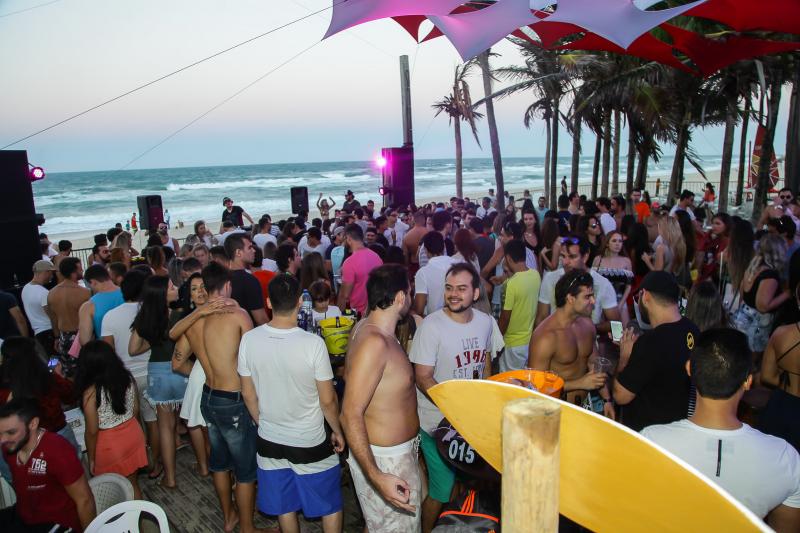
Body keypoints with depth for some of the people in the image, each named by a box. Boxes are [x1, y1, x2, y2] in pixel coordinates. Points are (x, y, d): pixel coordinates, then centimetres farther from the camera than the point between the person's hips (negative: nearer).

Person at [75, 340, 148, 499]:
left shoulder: (91, 392, -21)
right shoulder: (128, 379, -7)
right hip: (132, 435, 5)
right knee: (133, 484, 21)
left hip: (109, 445, -5)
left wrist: (91, 459, -3)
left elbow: (92, 431, -16)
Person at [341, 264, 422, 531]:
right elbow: (351, 414, -29)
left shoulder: (368, 326, 1)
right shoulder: (374, 342, -28)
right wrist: (376, 477, -33)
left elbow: (348, 374, 17)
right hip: (384, 460, -9)